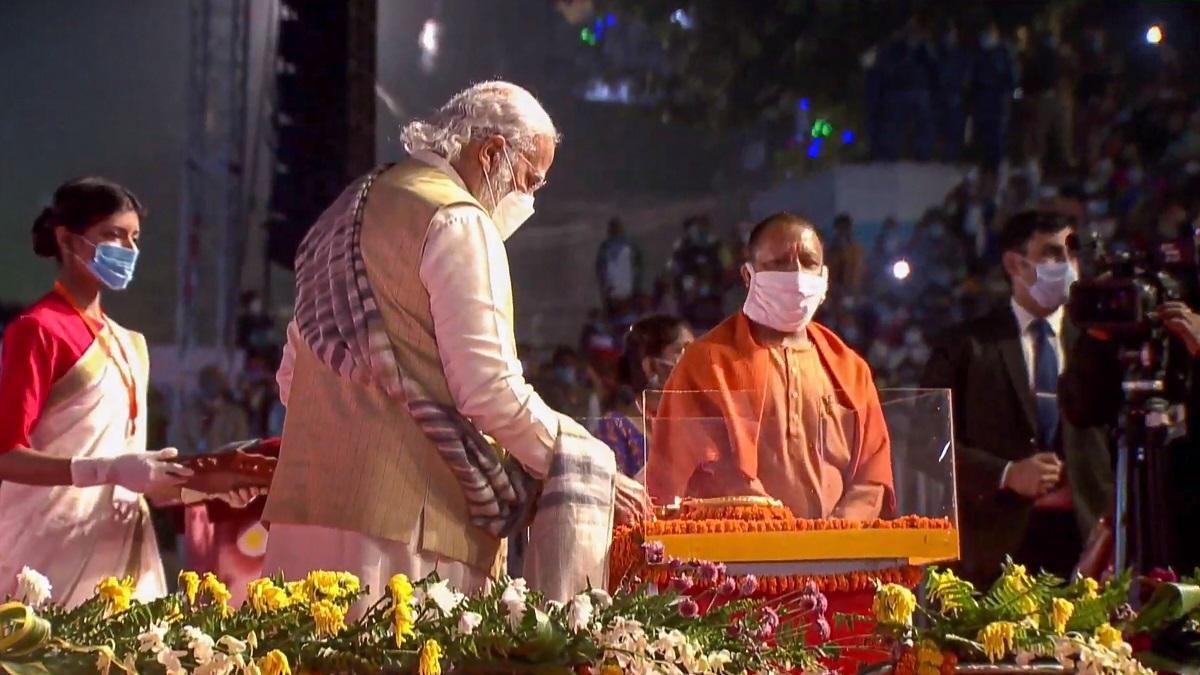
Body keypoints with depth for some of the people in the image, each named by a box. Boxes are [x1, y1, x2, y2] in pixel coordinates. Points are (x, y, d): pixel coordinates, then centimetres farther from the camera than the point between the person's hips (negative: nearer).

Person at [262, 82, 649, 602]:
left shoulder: (349, 213, 21)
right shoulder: (458, 222, -6)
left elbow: (292, 377, 23)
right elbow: (490, 390, -13)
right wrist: (592, 474, -4)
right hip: (405, 515, -8)